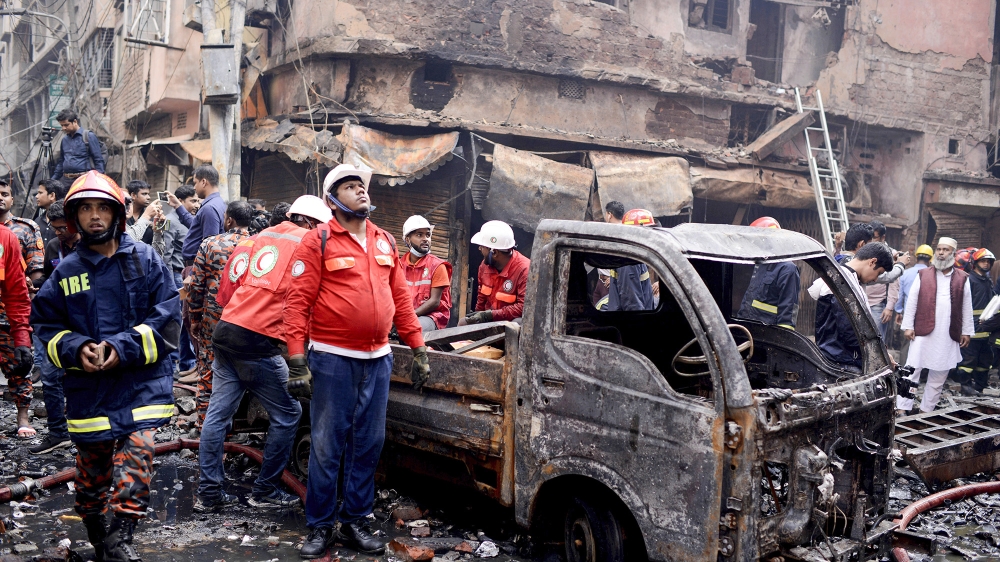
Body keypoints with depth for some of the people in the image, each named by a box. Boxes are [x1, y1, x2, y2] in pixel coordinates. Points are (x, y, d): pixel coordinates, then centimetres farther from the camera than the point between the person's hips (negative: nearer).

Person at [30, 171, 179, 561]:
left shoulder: (145, 260, -2)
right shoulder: (65, 272, 5)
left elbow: (167, 319, -7)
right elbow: (46, 324, 10)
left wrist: (121, 348, -17)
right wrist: (76, 350, -10)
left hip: (140, 382, -2)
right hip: (88, 388, 3)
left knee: (136, 458, -16)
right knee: (92, 469, 14)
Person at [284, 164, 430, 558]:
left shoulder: (385, 242, 13)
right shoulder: (318, 241, -3)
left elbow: (400, 297, 14)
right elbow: (298, 299, -8)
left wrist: (418, 348, 10)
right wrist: (296, 349, -18)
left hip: (378, 359, 5)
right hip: (334, 359, -5)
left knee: (368, 444, 10)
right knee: (327, 445, 2)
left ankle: (354, 521, 22)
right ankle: (320, 526, 15)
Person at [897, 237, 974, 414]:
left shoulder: (962, 279, 7)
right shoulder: (923, 275, 3)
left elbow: (967, 307, 9)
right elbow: (911, 302, 2)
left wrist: (966, 331, 7)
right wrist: (908, 326, -3)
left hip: (948, 336, 2)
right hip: (923, 331, -2)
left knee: (939, 375, 9)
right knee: (912, 370, -3)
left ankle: (926, 409, 19)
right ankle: (902, 408, -1)